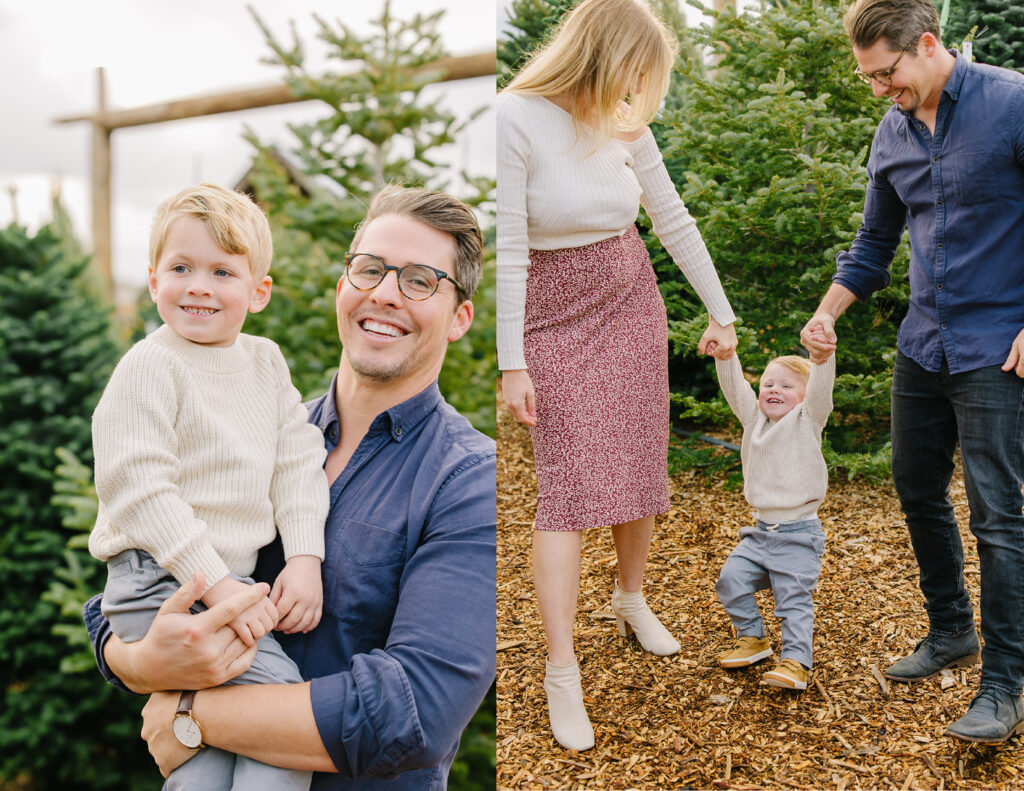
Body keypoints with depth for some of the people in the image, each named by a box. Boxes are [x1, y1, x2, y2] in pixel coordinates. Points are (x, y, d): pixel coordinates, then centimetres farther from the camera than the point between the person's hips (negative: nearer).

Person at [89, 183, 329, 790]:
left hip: (233, 578, 7)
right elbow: (137, 488, -17)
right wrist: (214, 582, -21)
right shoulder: (150, 368, -11)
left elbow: (298, 464, 8)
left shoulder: (267, 361, 9)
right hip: (159, 582, -7)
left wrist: (306, 559, -4)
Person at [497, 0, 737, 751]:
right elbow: (508, 250, -18)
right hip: (556, 321, -5)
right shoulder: (516, 118, -16)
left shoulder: (626, 124, 1)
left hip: (633, 307, 6)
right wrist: (511, 362, -18)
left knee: (642, 467, 10)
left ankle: (632, 596, 37)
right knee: (568, 487, -8)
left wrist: (721, 311, 14)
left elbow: (675, 222, 10)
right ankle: (561, 673, 1)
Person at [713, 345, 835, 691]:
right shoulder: (753, 418, 9)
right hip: (761, 530, 6)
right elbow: (734, 386, 2)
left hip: (799, 535, -5)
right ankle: (753, 639, 17)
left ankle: (795, 661, 0)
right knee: (731, 579, -1)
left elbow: (821, 389, -23)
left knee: (794, 598, -6)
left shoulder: (807, 420, -5)